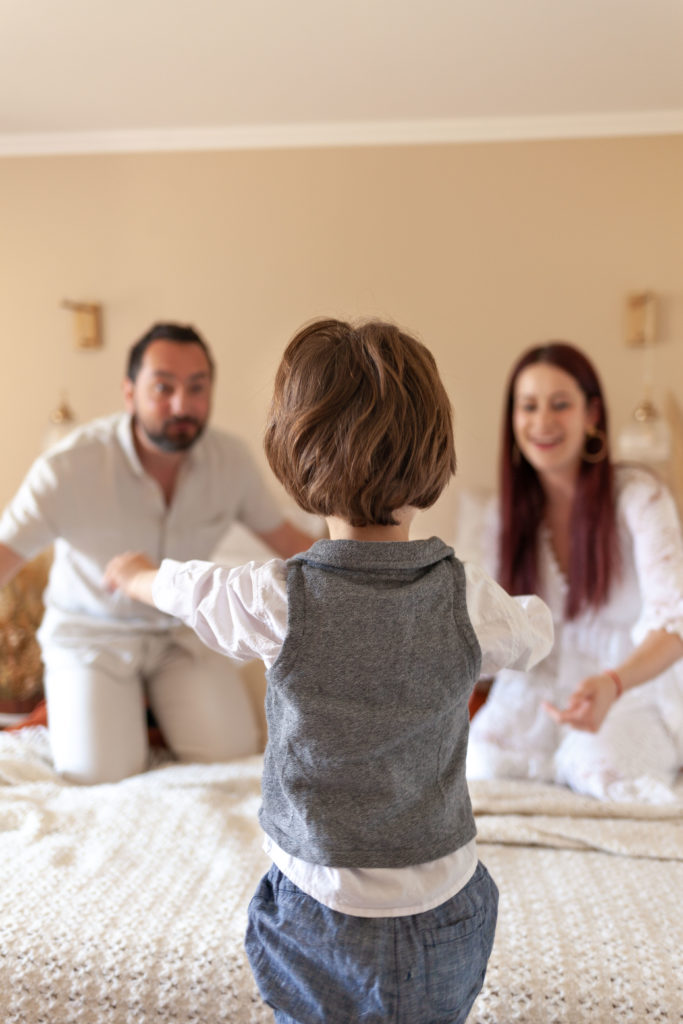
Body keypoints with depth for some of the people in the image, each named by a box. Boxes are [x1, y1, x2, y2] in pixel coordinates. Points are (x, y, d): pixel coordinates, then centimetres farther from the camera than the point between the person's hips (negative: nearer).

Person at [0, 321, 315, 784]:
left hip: (181, 628, 3)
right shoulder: (70, 467, -24)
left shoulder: (231, 459, -12)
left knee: (232, 750, -13)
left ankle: (157, 701, 18)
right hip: (92, 631, -2)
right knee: (103, 771, -16)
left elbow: (286, 537, 2)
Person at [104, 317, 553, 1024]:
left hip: (325, 913, -2)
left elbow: (180, 587, 0)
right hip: (447, 912, 2)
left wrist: (134, 572, 23)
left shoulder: (278, 602, -22)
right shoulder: (470, 603, -16)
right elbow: (537, 633, 7)